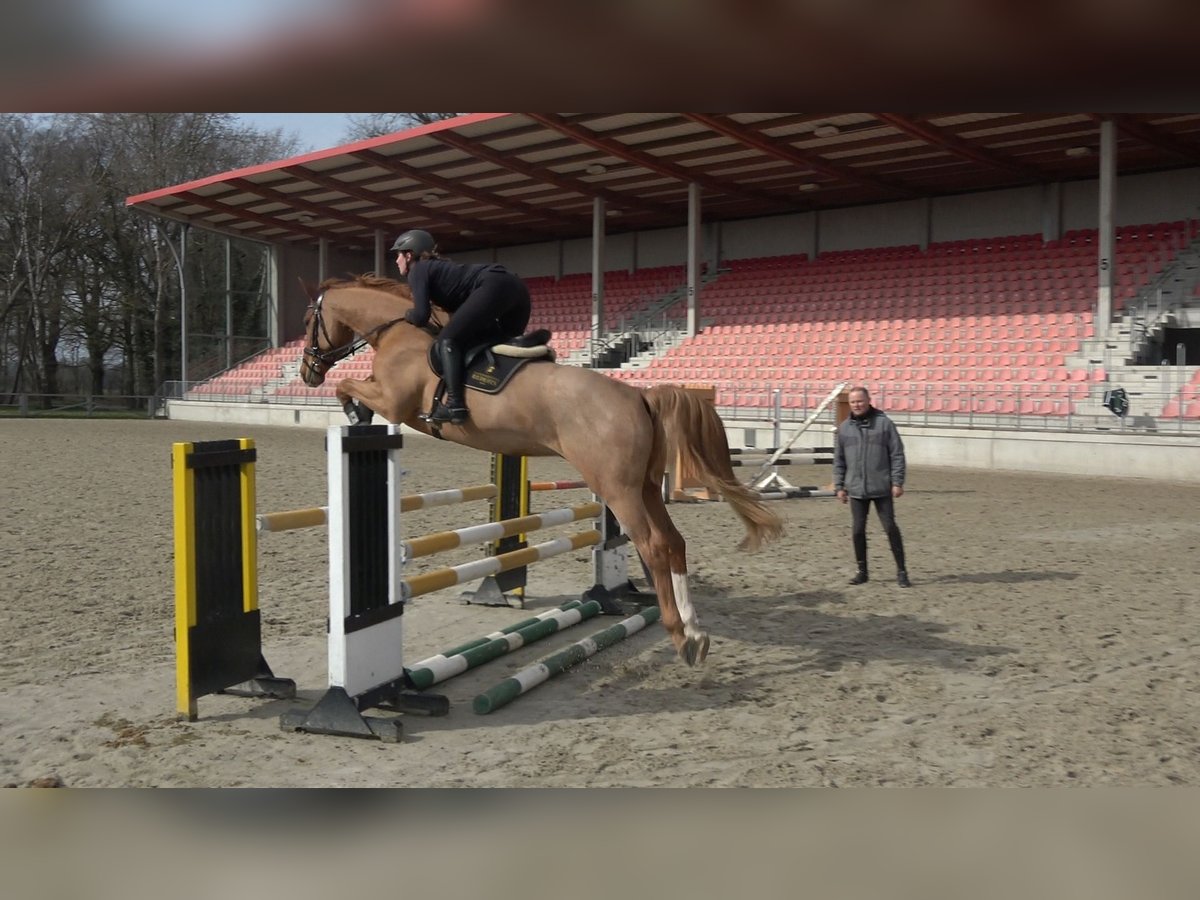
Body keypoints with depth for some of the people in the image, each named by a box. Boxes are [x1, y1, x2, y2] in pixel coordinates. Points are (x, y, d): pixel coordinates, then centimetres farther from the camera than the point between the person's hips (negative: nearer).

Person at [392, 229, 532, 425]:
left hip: (494, 287, -9)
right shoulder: (438, 268, 32)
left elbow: (421, 317, -3)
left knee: (447, 341, -9)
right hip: (515, 288, 9)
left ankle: (453, 404, -22)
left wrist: (407, 314, 17)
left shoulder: (418, 270, 8)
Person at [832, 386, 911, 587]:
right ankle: (862, 571, 17)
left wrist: (897, 482, -8)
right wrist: (839, 486, 7)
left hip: (881, 488, -3)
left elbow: (897, 455, -3)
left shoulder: (884, 423, -2)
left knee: (890, 528, 0)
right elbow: (839, 460, 11)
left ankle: (901, 571, 9)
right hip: (856, 489, 3)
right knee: (857, 530, 5)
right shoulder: (844, 428, 8)